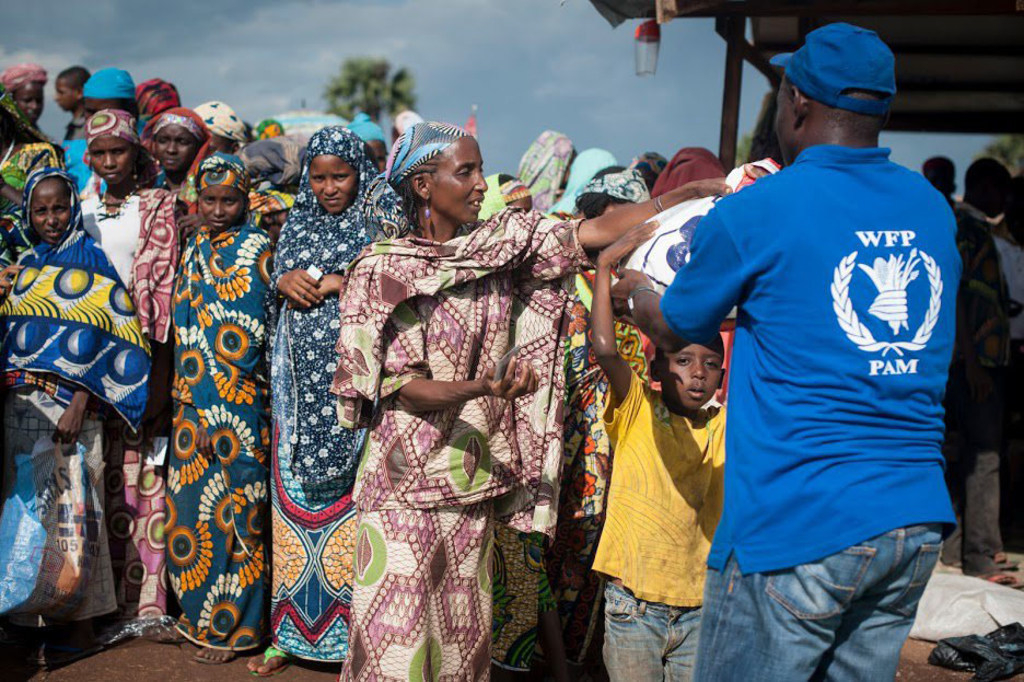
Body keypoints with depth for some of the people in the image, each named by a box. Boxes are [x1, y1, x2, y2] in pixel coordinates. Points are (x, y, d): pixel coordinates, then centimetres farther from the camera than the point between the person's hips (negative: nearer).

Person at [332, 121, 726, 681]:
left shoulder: (502, 245, 4)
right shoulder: (380, 271, -6)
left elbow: (598, 231, -2)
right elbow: (397, 384, -12)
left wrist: (695, 193, -10)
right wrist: (478, 389, -29)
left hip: (474, 477, 4)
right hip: (404, 479, -4)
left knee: (462, 625, 9)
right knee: (396, 633, -2)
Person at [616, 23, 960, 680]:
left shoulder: (755, 213, -7)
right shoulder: (934, 210, 10)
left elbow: (672, 330, 9)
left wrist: (633, 286, 30)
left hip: (797, 528, -6)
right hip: (918, 522, 6)